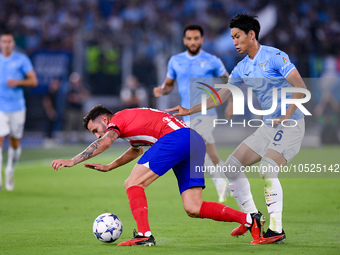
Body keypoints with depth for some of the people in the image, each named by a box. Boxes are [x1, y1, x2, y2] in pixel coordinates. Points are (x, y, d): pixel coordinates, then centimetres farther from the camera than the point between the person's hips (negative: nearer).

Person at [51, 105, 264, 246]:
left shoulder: (118, 119, 5)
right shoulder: (130, 122, 31)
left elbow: (104, 143, -14)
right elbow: (136, 150, 50)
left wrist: (72, 161, -15)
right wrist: (108, 167, 45)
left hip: (176, 137, -9)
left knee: (133, 184, -6)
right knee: (193, 209, 3)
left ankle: (144, 236, -17)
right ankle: (250, 220, 0)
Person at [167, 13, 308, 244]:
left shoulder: (275, 57, -13)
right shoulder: (242, 68, 10)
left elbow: (300, 88, -17)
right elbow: (221, 96, 16)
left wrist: (286, 117, -18)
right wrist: (189, 111, 11)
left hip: (290, 124, -9)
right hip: (268, 126, 9)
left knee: (267, 170, -26)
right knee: (232, 166, 6)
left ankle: (277, 230, -22)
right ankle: (252, 217, 17)